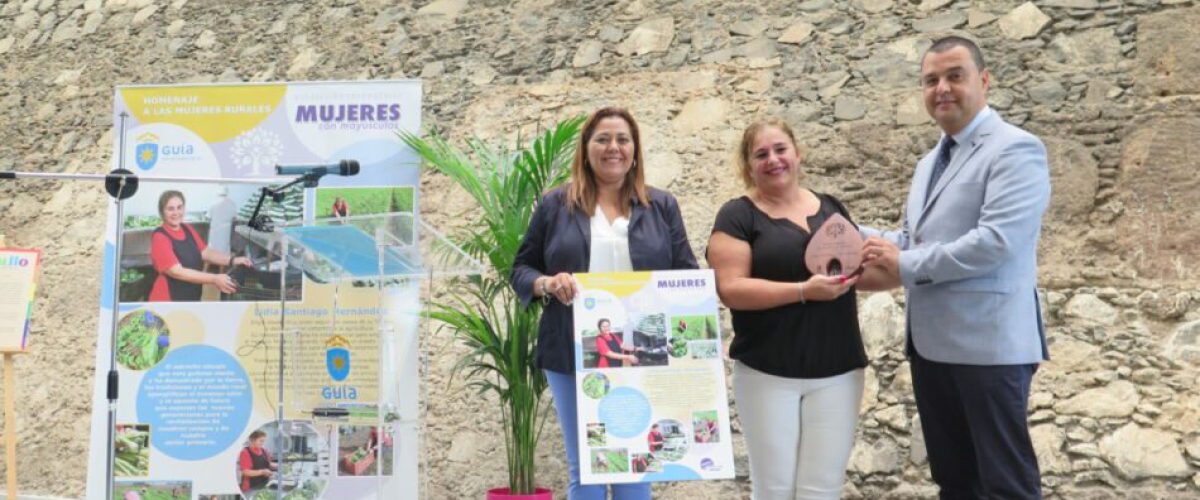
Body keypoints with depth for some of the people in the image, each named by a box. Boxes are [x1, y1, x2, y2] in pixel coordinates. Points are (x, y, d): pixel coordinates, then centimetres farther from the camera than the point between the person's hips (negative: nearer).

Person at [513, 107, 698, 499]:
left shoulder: (662, 206, 8)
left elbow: (687, 275, 8)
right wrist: (548, 283, -15)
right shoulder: (556, 204, 5)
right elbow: (521, 268, 6)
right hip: (574, 357, -1)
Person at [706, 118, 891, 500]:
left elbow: (862, 269, 16)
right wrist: (804, 290, -21)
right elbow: (731, 289, -14)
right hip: (767, 372, -3)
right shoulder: (738, 215, -4)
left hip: (837, 371, 4)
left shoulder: (832, 208, 10)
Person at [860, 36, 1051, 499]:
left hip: (988, 342, -8)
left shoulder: (1016, 149, -10)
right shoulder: (929, 162, 18)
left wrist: (906, 264, -15)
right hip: (931, 342, 8)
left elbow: (997, 240, -23)